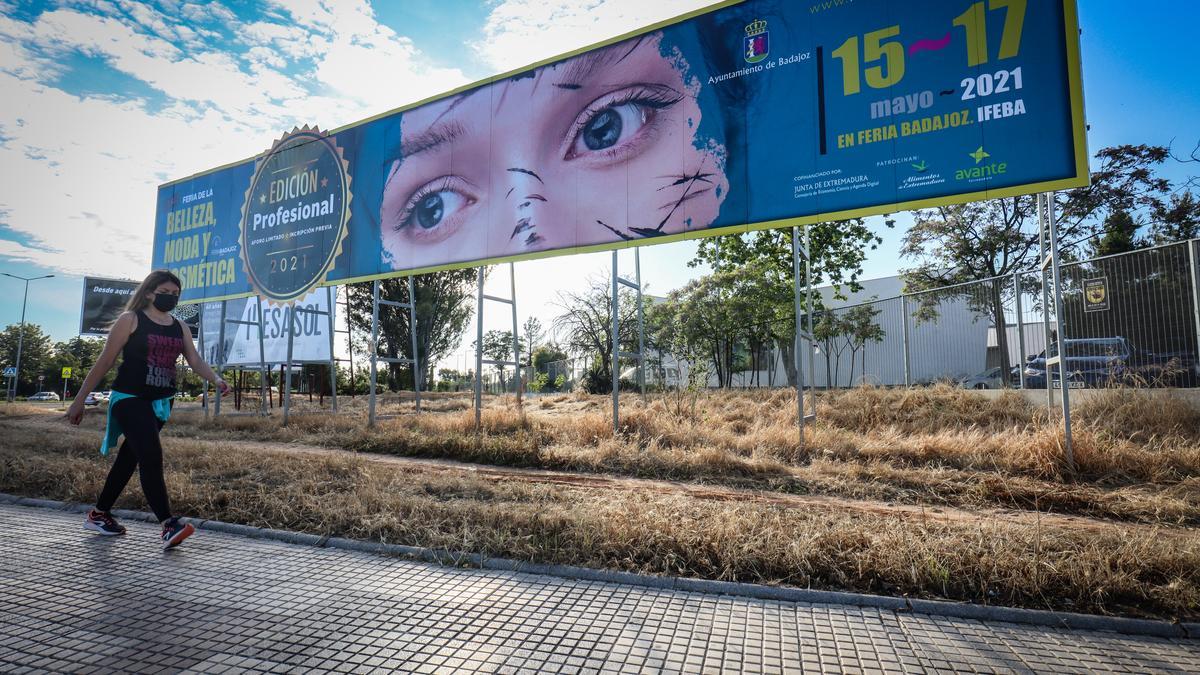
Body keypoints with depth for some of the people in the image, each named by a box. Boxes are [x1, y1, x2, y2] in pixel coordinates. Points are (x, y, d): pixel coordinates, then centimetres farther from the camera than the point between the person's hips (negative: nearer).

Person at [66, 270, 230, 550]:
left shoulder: (180, 327, 10)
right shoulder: (130, 320, -5)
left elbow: (195, 360, 1)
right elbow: (105, 361, -4)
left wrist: (216, 379, -19)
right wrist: (80, 400, -3)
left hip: (160, 403, 6)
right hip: (129, 399, -6)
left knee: (130, 458, 16)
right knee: (151, 457, -18)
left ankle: (99, 514, 33)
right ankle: (168, 525, -22)